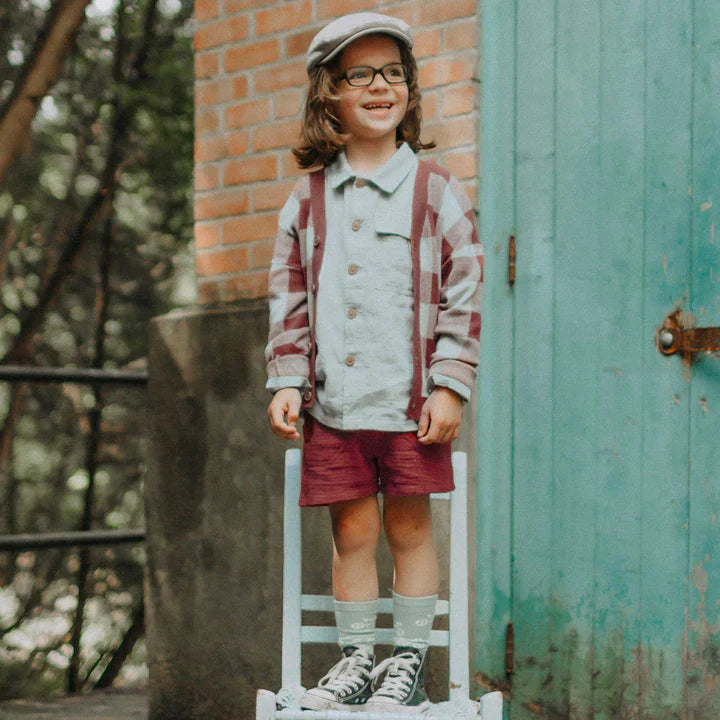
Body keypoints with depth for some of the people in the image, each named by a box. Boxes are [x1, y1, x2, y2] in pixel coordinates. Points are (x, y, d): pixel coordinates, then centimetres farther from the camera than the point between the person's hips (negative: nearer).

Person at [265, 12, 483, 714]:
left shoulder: (436, 192, 1)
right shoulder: (307, 201, 8)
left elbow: (464, 293, -1)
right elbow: (289, 298, 11)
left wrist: (450, 386, -7)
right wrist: (287, 381, 1)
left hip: (412, 399, -2)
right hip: (334, 401, 2)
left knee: (408, 525, 5)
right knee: (352, 530, 6)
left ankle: (410, 662, 16)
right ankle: (357, 659, 18)